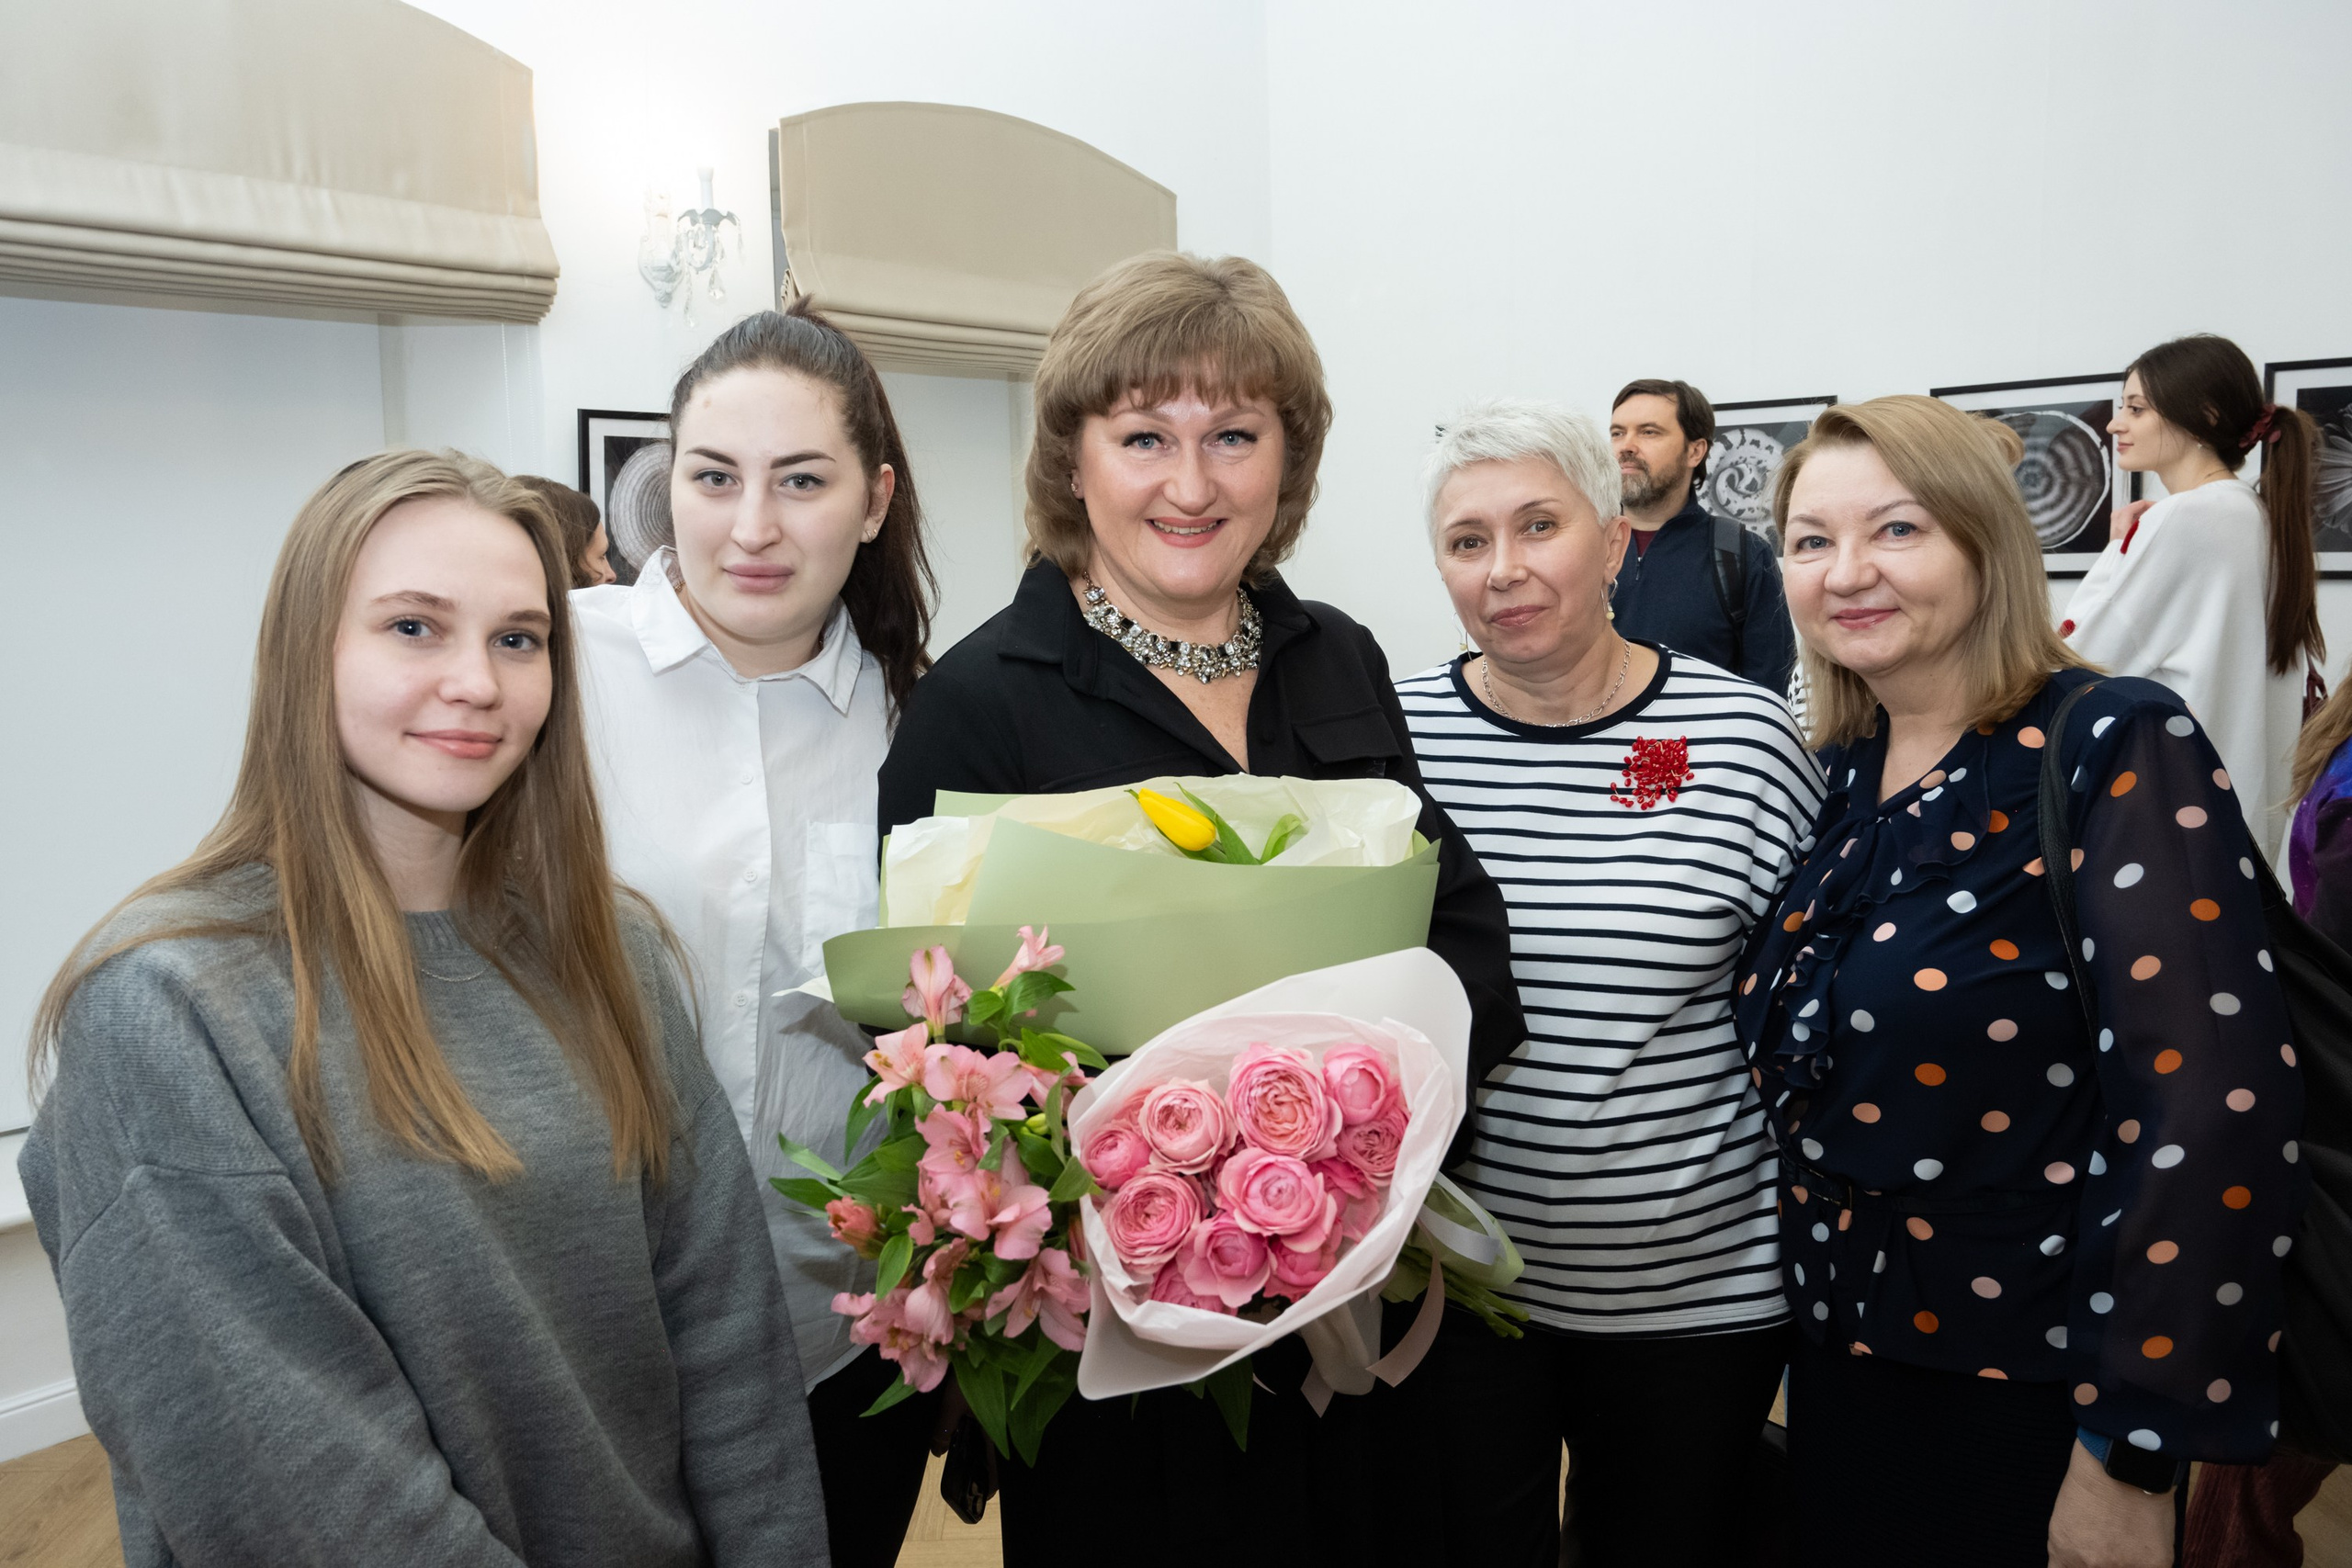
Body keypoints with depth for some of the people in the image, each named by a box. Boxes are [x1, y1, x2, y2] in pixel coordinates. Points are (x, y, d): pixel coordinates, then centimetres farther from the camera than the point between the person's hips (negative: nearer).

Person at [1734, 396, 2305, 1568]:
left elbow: (2212, 1118, -22)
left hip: (2022, 1391, -6)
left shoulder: (2115, 752, -16)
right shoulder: (1843, 774, 2)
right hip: (1839, 1355, 6)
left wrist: (2130, 1458, -20)